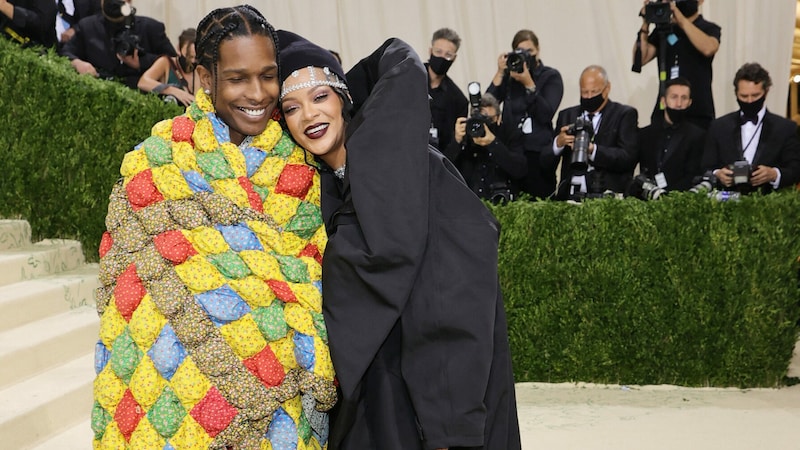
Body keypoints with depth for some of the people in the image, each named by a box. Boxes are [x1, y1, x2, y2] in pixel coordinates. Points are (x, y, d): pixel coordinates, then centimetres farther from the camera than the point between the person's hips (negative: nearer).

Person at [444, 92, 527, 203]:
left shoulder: (509, 138, 6)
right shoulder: (464, 139, 9)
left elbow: (521, 170, -10)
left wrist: (493, 143, -17)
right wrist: (457, 141, -14)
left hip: (501, 205, -1)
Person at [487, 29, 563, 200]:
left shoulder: (551, 76, 5)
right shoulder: (508, 75, 10)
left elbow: (546, 115, -9)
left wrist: (528, 83, -14)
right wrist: (500, 73, -7)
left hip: (539, 154, -2)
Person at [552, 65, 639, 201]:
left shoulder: (625, 114, 7)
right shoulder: (567, 115, 17)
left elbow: (628, 158, -6)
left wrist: (592, 150, -19)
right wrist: (558, 143, -10)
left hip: (607, 196, -3)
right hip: (570, 195, 3)